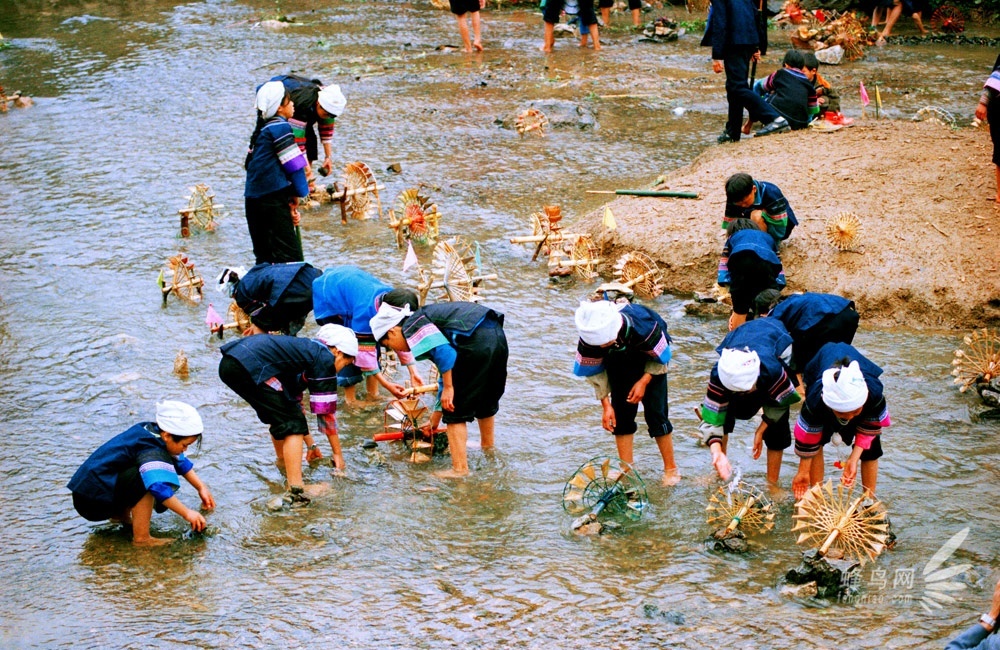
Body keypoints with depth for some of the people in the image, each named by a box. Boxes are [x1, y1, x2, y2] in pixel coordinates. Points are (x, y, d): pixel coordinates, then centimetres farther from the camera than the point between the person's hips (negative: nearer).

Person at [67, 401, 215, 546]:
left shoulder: (151, 430, 3)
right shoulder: (150, 450, -25)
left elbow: (181, 462, 19)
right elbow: (159, 488, -38)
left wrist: (201, 487, 17)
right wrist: (187, 513, -32)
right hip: (91, 501, -10)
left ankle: (121, 514, 20)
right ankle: (141, 538, -24)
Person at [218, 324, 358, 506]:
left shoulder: (305, 350, 30)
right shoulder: (325, 359, 5)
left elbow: (294, 399, 37)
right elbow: (325, 410, 6)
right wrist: (337, 453, 16)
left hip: (228, 363, 9)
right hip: (250, 367, -9)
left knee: (280, 416, 28)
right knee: (292, 423, 0)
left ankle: (285, 468, 43)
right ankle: (296, 491, -9)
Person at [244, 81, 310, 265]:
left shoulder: (264, 129, 20)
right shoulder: (280, 127, -8)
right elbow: (293, 164, -10)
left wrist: (289, 202, 17)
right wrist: (298, 193, 5)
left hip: (254, 199, 9)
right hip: (273, 199, -9)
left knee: (265, 258, 13)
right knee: (290, 256, -11)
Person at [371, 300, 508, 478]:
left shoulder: (412, 326, 3)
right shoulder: (428, 320, 30)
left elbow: (443, 352, -15)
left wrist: (448, 387, -9)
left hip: (476, 342, -10)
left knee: (455, 410, 2)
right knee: (486, 401, 31)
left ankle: (460, 469, 2)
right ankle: (488, 449, 52)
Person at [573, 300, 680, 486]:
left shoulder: (643, 326, -42)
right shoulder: (587, 340, -34)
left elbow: (661, 357, -21)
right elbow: (594, 371, -15)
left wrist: (644, 382, -25)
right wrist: (606, 406, -16)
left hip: (649, 359, -3)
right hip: (618, 362, 3)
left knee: (655, 413, -8)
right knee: (620, 413, -4)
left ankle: (671, 469, 3)